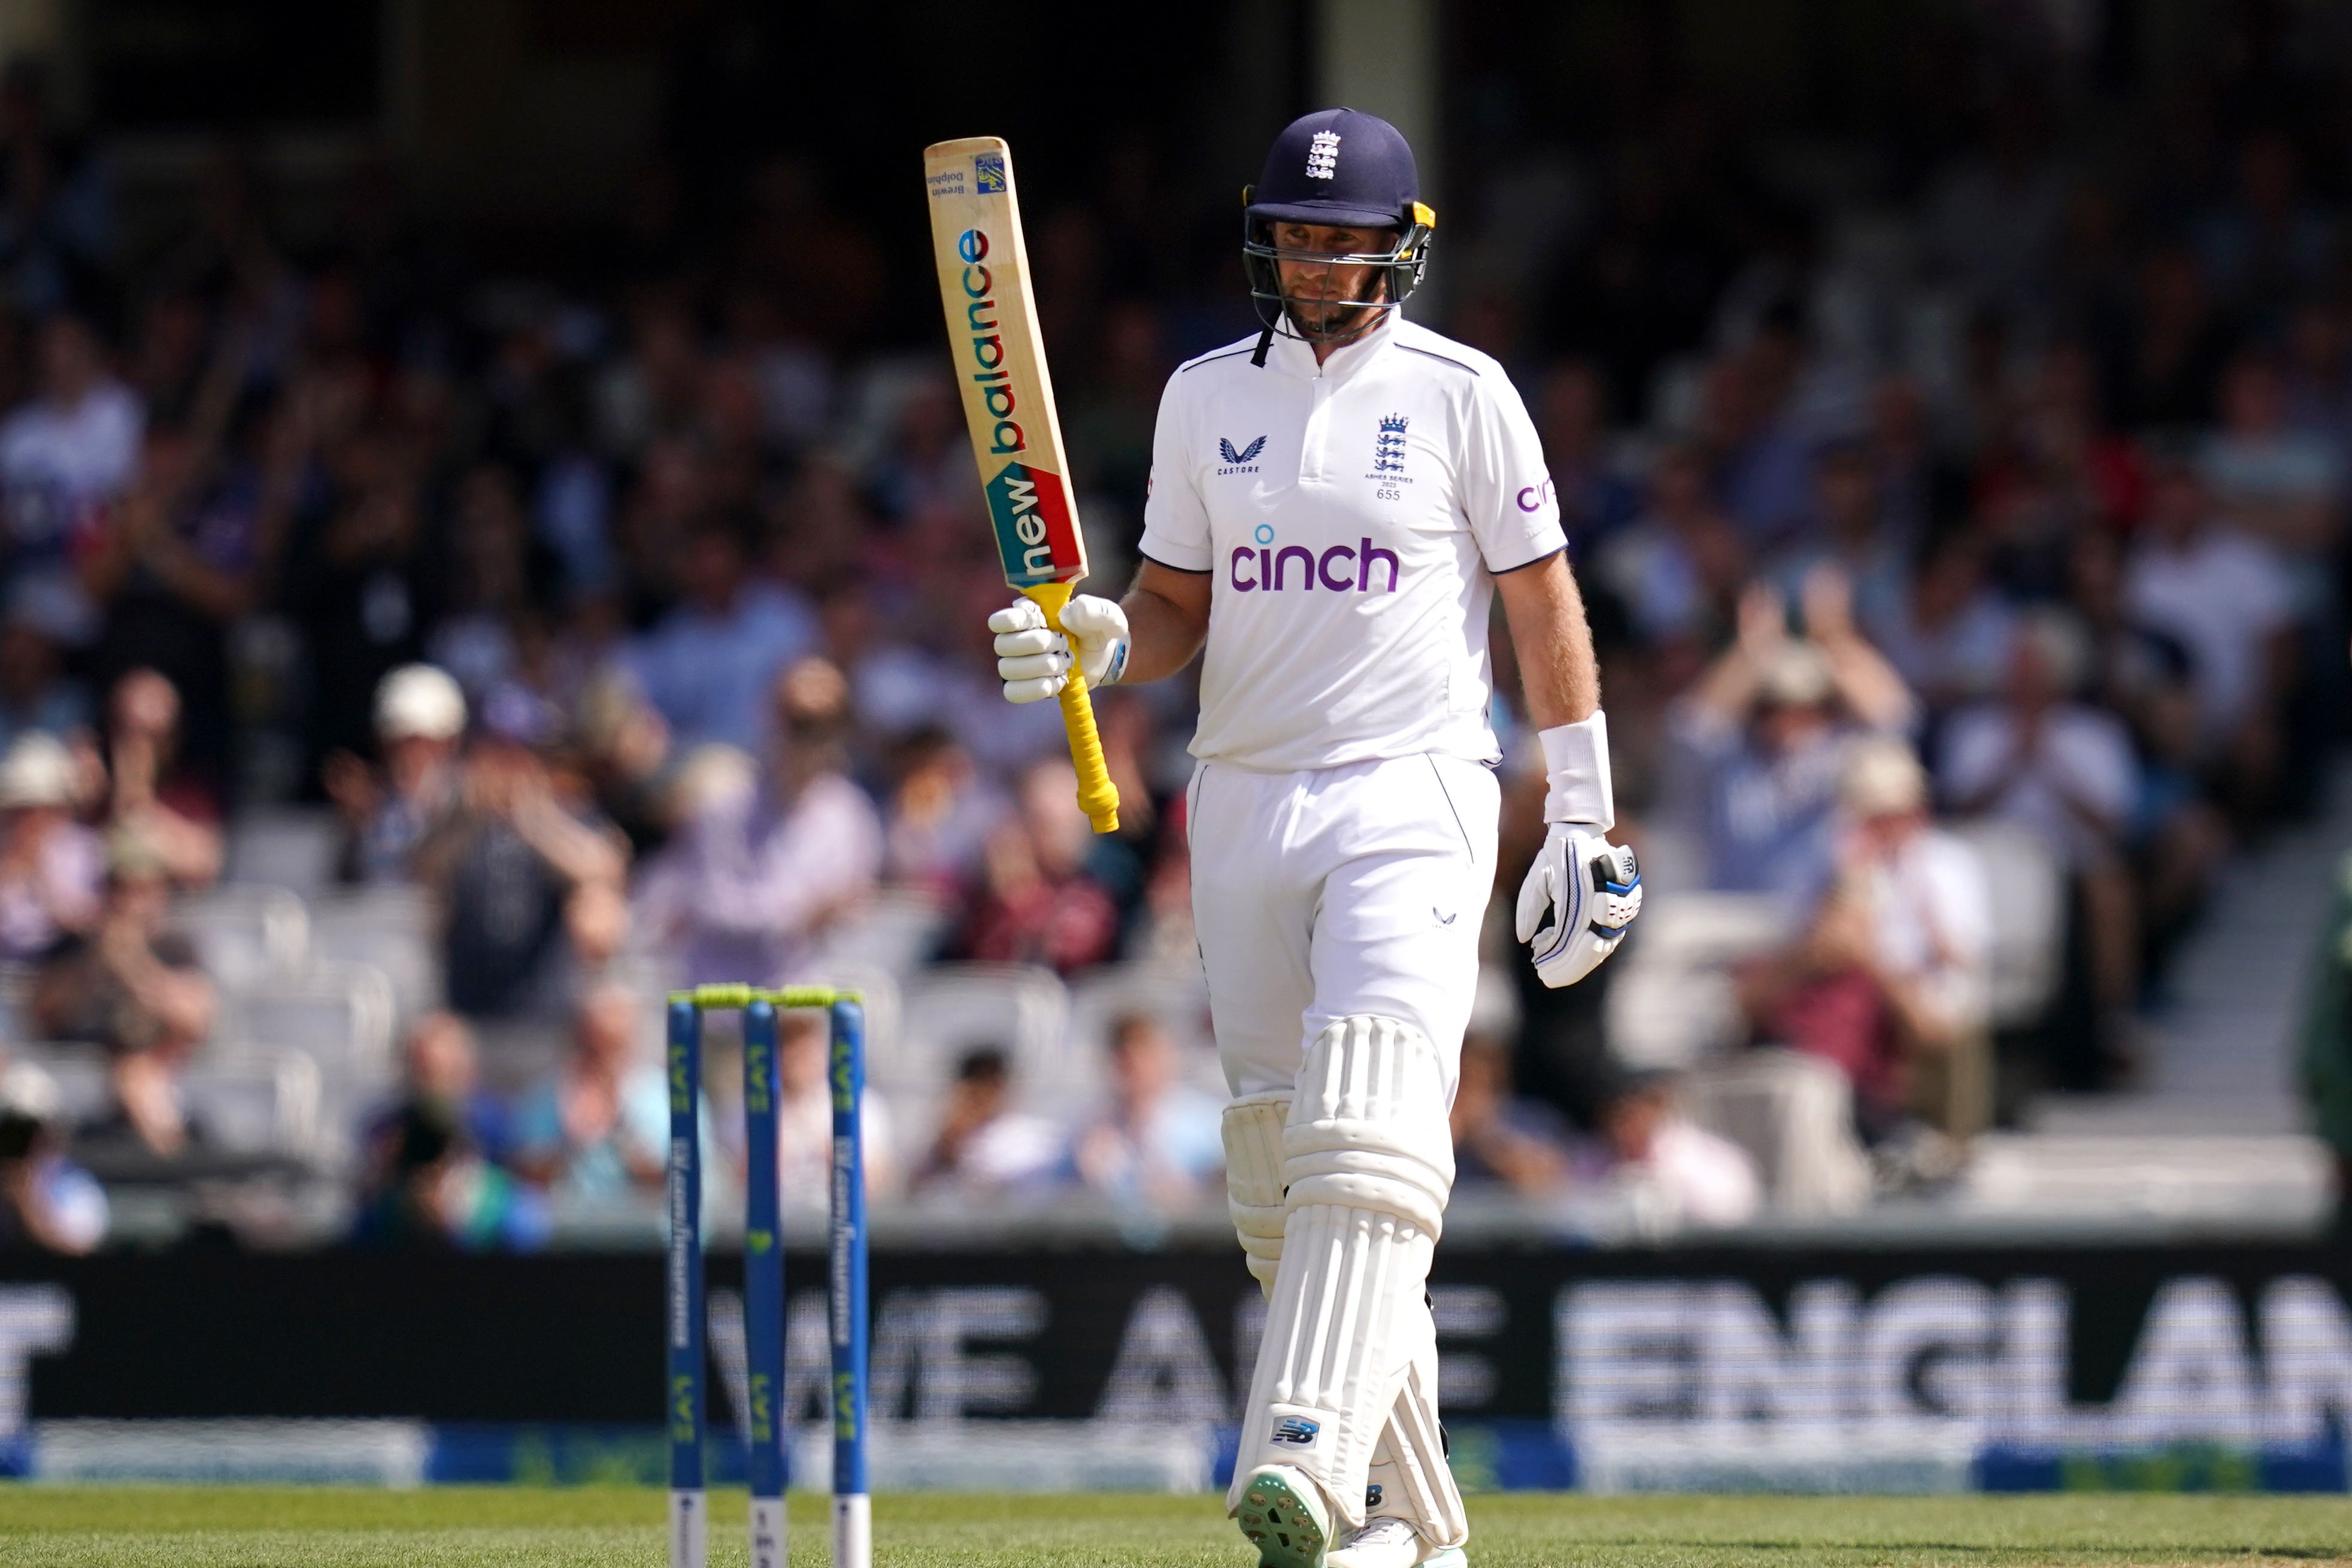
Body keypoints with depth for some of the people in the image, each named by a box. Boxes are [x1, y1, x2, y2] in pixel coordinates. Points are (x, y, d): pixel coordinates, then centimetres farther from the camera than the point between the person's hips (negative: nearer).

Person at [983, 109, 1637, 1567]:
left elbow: (1544, 605, 4)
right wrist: (1094, 646, -8)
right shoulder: (1207, 397, 12)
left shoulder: (1459, 394, 1)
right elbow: (1181, 608, 15)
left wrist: (1583, 817, 0)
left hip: (1413, 797, -5)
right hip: (1245, 800, 5)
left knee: (1370, 1132, -21)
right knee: (1279, 1166, 4)